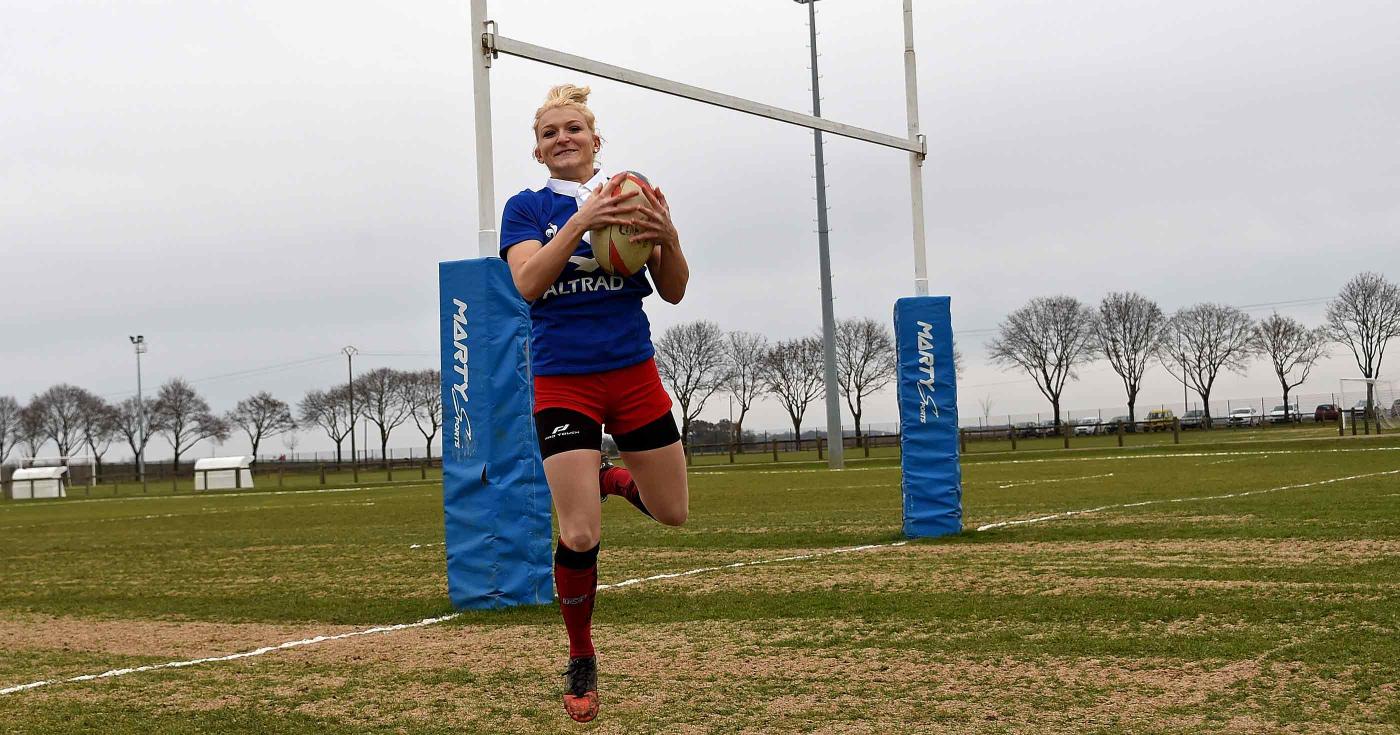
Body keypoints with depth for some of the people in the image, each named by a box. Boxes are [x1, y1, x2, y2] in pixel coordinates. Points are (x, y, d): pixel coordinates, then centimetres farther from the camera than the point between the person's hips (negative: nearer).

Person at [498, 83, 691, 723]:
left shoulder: (632, 197, 4)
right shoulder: (528, 208, 0)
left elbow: (673, 292, -2)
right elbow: (527, 282, -18)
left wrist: (667, 238, -22)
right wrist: (582, 219, -30)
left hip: (633, 375, 3)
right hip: (562, 382, -2)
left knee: (672, 512, 10)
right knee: (579, 536, -10)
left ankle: (613, 480, 43)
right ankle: (581, 661, 13)